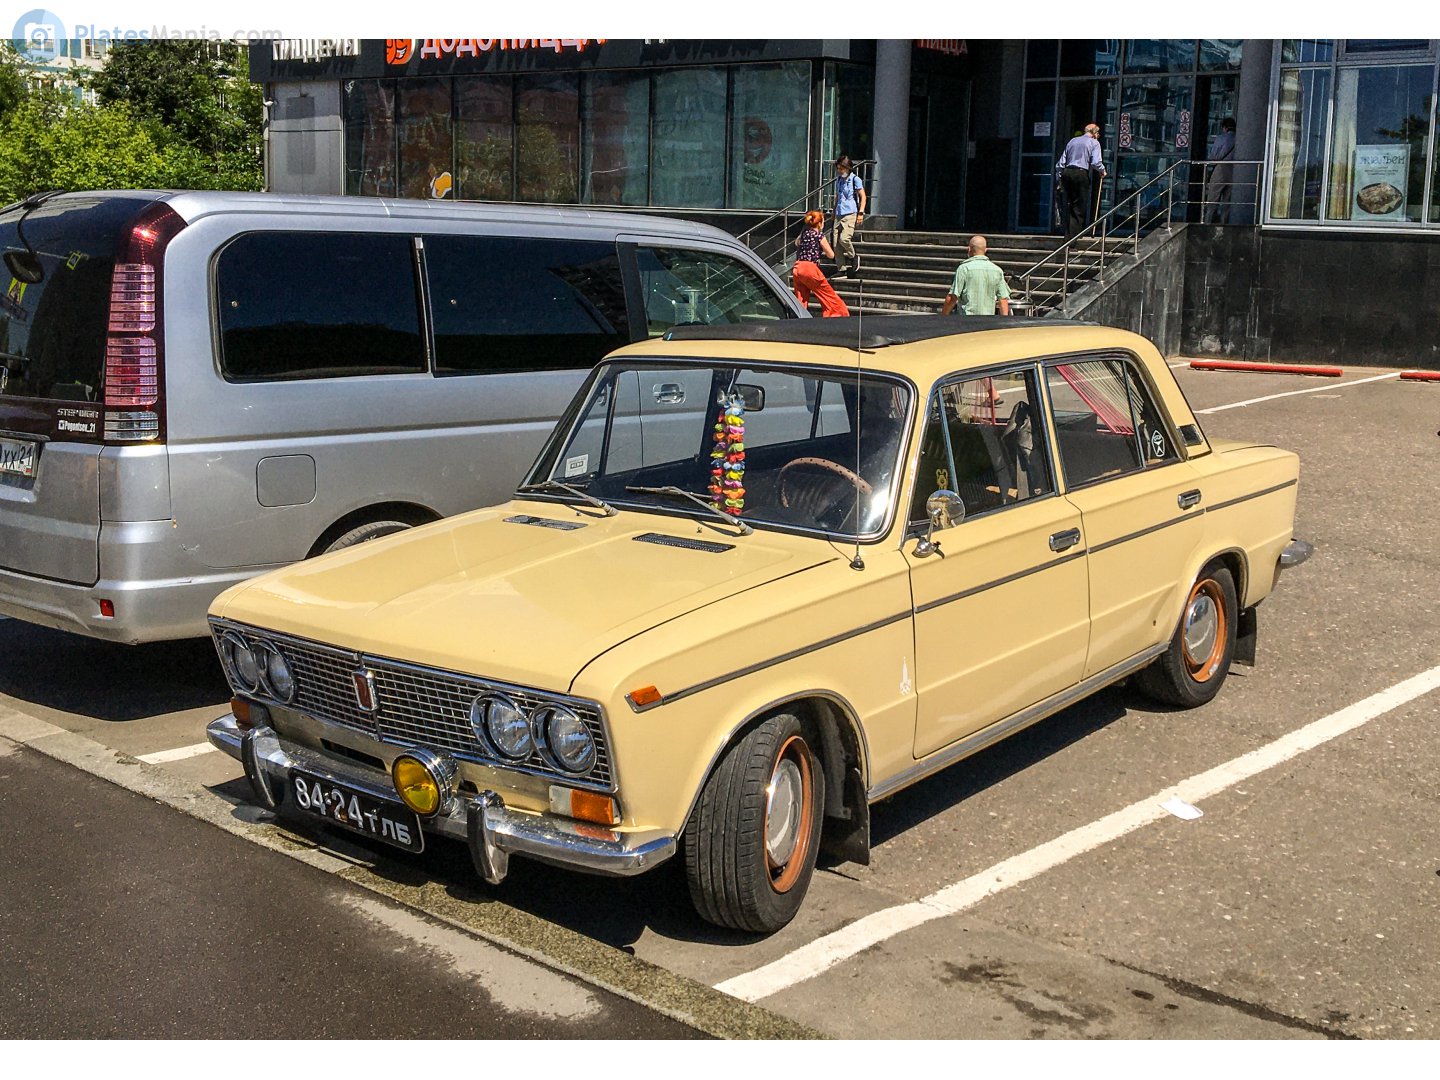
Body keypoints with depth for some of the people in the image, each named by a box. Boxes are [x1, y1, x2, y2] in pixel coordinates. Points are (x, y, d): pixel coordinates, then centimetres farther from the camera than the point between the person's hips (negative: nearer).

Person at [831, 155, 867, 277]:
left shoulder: (855, 180, -3)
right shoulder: (838, 180, 15)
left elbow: (863, 197, -4)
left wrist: (861, 213, -11)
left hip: (850, 214, -7)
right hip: (839, 215, 7)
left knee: (844, 238, -23)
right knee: (836, 242, -1)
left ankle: (853, 257, 4)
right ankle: (841, 270, 4)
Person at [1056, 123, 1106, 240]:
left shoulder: (1072, 141, 20)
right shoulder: (1094, 143, 4)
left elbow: (1061, 163, 17)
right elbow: (1096, 162, -9)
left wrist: (1059, 179, 21)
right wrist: (1102, 171, 10)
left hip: (1066, 173, 5)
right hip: (1081, 173, -5)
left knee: (1069, 206, 12)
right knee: (1079, 208, -3)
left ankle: (1067, 236, 13)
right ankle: (1073, 238, -8)